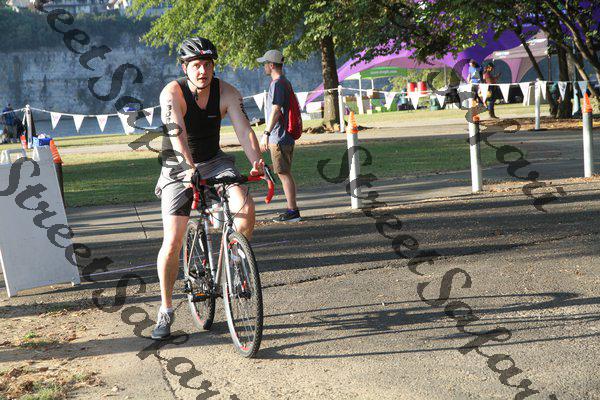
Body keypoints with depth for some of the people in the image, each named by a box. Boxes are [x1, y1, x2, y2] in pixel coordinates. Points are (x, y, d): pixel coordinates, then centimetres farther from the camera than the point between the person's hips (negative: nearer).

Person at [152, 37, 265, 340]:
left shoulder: (226, 93, -11)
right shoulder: (172, 93, -20)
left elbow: (244, 129, -22)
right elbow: (176, 133, -35)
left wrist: (256, 161, -41)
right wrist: (190, 169, -52)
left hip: (215, 162, 3)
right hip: (179, 168, -2)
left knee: (246, 207, -24)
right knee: (173, 240, -12)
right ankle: (165, 311, 3)